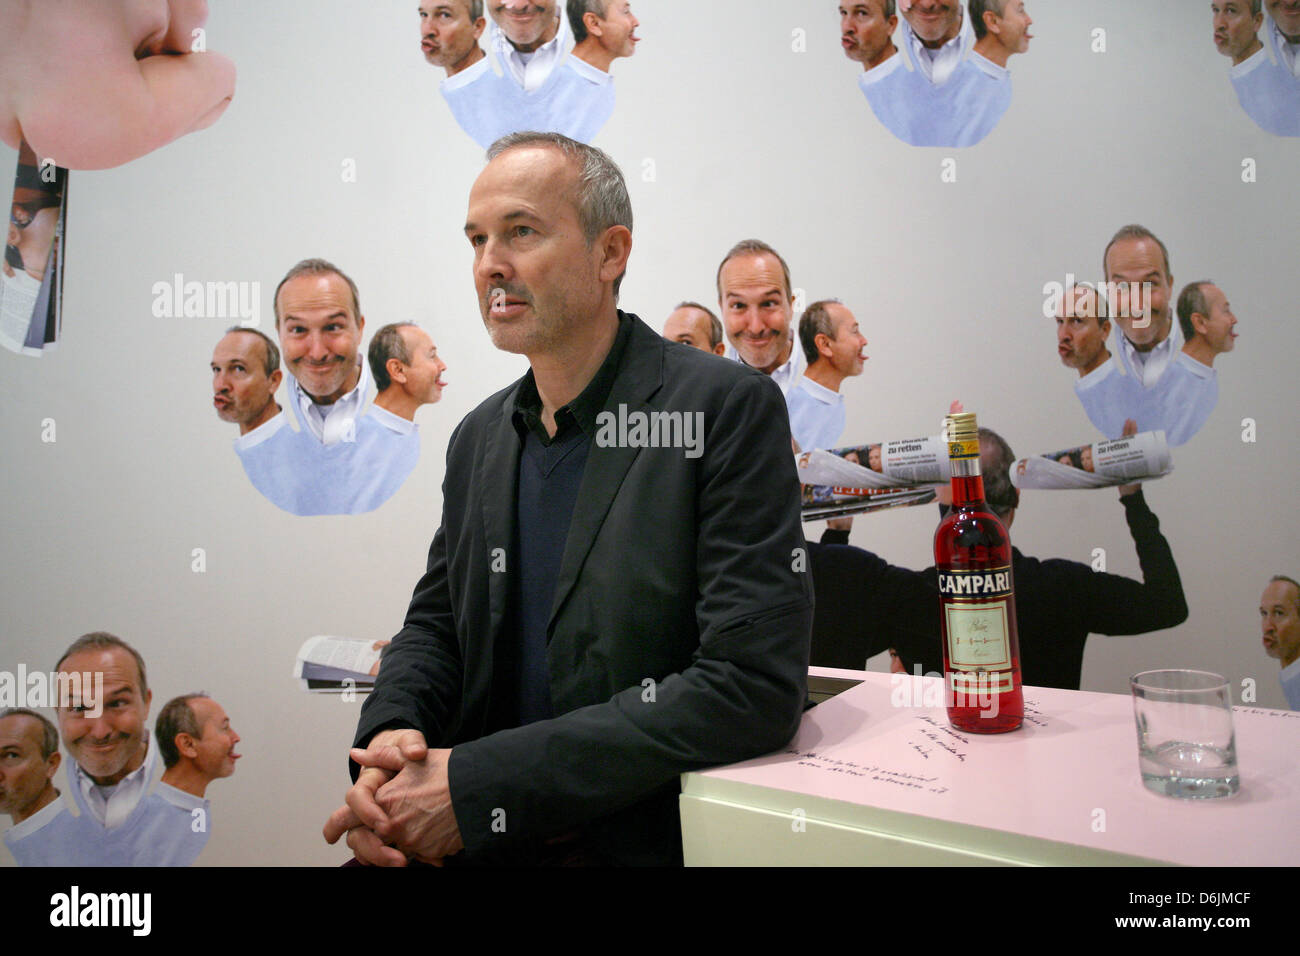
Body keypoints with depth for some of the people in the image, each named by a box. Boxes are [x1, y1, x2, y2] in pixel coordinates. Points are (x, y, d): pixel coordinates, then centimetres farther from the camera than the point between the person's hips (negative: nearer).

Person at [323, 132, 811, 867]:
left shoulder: (728, 410, -13)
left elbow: (754, 684, -20)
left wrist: (475, 784, -20)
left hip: (641, 840, -4)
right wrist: (389, 735, -9)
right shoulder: (480, 438, 7)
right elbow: (435, 623, 14)